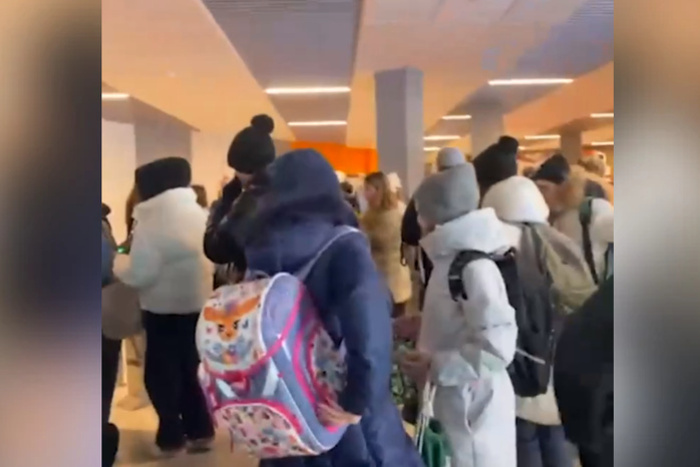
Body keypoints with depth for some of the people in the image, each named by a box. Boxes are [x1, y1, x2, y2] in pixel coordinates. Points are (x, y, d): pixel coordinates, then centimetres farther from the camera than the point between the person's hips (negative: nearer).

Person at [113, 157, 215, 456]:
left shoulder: (152, 221, -18)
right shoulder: (200, 214, 6)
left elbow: (139, 274, -20)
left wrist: (119, 261, -2)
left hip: (164, 308, -7)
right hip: (197, 303, 7)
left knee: (161, 373, 8)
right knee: (191, 368, 17)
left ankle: (171, 436, 16)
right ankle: (200, 430, 23)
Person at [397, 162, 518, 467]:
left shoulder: (475, 268, -23)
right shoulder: (451, 260, 4)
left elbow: (498, 348, -26)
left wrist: (434, 367, -23)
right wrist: (418, 324, 6)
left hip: (473, 411, -9)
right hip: (451, 404, 9)